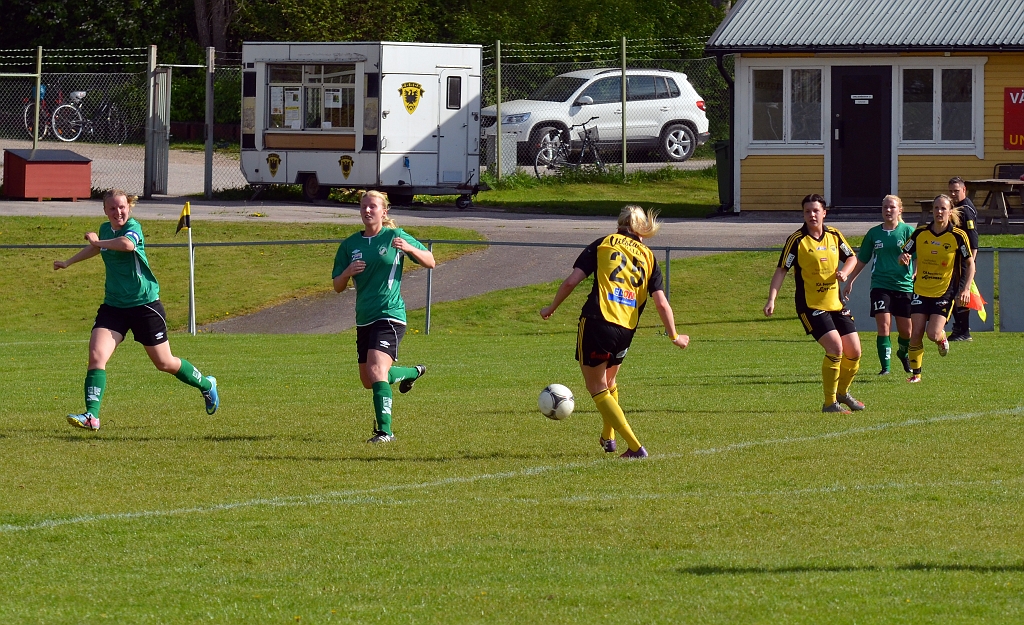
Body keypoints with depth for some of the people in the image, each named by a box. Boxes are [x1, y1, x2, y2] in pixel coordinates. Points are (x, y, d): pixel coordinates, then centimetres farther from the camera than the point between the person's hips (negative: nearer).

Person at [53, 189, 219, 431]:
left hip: (144, 305, -6)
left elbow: (127, 244, -42)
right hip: (113, 306, 6)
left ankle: (206, 385, 37)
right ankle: (91, 416, -20)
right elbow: (96, 248, 32)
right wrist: (68, 262, 38)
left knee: (164, 363, 10)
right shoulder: (105, 229, 6)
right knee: (96, 355, -17)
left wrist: (97, 241, -28)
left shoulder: (133, 227, -16)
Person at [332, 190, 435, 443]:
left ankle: (385, 430, -23)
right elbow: (338, 286, 11)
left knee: (376, 369, -25)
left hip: (389, 315, -6)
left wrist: (408, 248, -16)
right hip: (364, 318, 6)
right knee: (368, 380, 17)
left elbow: (430, 262, 3)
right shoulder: (350, 244, 8)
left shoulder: (395, 236, -2)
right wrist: (347, 272, -13)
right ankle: (413, 372, 45)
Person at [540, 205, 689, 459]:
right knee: (609, 383, 30)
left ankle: (635, 446, -4)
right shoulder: (648, 257, 13)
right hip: (627, 330, 4)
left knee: (597, 388, 7)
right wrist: (674, 336, 13)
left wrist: (551, 308, 12)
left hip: (596, 323, -4)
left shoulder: (604, 244, 7)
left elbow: (572, 280, 0)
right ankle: (608, 438, 41)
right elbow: (661, 303, 4)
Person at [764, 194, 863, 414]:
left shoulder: (834, 235, 4)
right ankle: (830, 402, -10)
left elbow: (851, 258, 17)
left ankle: (843, 392, 33)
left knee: (854, 351, 7)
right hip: (811, 305, -6)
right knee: (835, 347, -21)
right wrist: (772, 299, -20)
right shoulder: (797, 240, -10)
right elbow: (781, 270, -10)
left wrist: (844, 272, -5)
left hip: (835, 303, 6)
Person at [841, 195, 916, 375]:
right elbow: (861, 260, 16)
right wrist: (850, 281, 16)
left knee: (906, 331, 6)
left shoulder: (908, 231, 0)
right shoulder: (874, 233, 7)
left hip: (904, 286, -1)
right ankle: (885, 367, -7)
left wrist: (916, 276, -19)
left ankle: (903, 353, 38)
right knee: (883, 326, -12)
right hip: (880, 285, 1)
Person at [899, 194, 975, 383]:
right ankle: (915, 373, 12)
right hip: (921, 291, 3)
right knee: (916, 334, -4)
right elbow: (905, 254, 7)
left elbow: (970, 264, -1)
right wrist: (903, 258, -18)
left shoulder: (958, 236, -9)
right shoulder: (920, 233, -1)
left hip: (945, 292, -3)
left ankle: (942, 338, 23)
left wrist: (965, 289, -12)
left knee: (933, 333, -14)